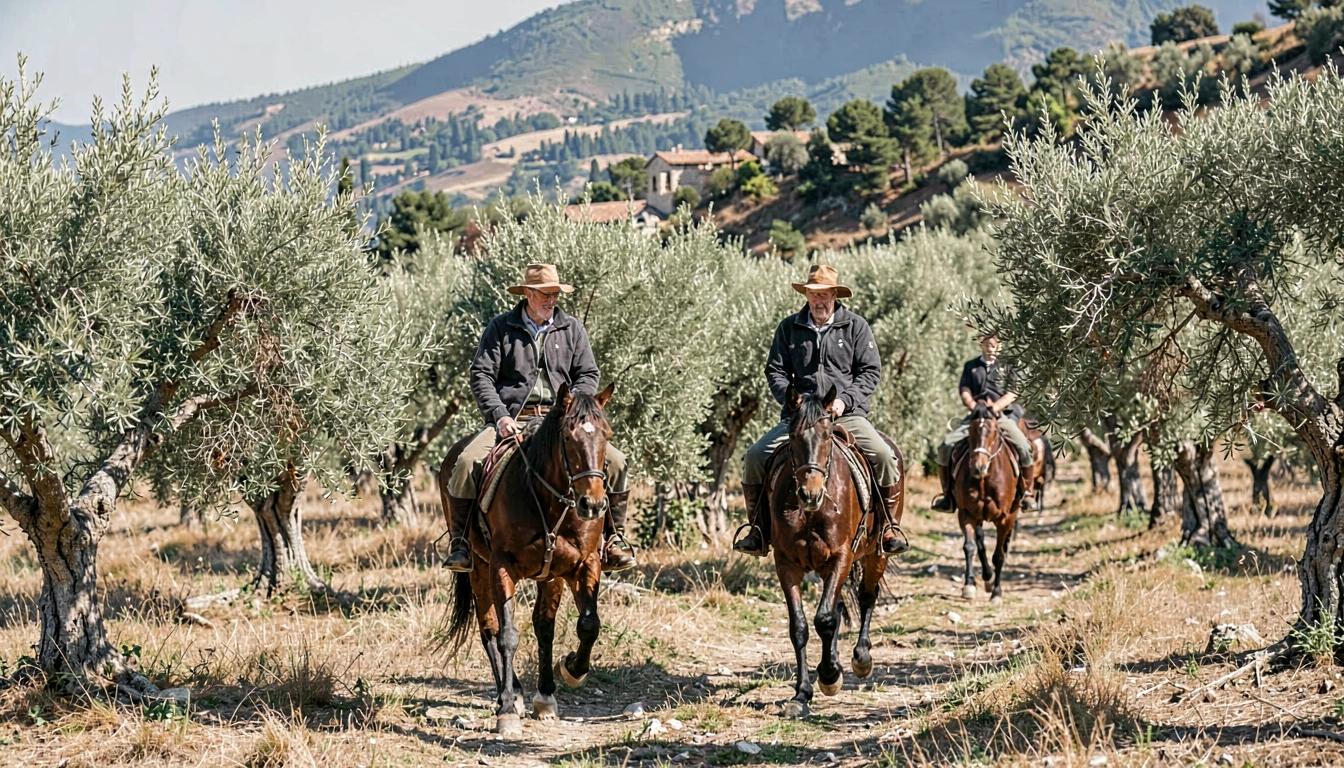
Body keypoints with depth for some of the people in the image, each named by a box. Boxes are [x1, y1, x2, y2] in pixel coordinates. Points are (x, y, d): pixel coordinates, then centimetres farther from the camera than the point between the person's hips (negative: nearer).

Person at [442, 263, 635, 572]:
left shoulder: (572, 329, 13)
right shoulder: (501, 327, 6)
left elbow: (588, 375, 10)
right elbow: (481, 376, 1)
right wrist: (500, 416, -13)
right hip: (511, 420, -2)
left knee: (614, 461, -18)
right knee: (466, 464, -27)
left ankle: (613, 541, -5)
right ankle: (460, 543, -11)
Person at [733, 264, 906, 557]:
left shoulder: (856, 326, 4)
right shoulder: (789, 328, 9)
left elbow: (871, 371, 2)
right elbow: (775, 371, 10)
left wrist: (845, 400, -13)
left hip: (847, 414, -2)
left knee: (884, 456, -26)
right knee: (754, 457, -16)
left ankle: (888, 528, -9)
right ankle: (760, 533, -4)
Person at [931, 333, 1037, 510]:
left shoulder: (1006, 367, 10)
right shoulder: (970, 366, 16)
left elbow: (1012, 394, 0)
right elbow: (965, 392, 7)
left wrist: (996, 406, -17)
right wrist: (974, 405, -14)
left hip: (1002, 415, -2)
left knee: (1025, 448, -25)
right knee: (945, 447, -16)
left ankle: (1026, 493, -6)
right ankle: (947, 495, -6)